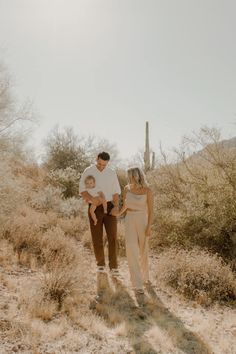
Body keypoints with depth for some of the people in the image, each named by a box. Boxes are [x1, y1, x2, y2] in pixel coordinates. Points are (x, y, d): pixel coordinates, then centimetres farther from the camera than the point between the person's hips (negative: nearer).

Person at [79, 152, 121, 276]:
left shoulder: (112, 173, 4)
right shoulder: (88, 172, -3)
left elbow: (116, 192, 4)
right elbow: (82, 191, -8)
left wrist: (116, 207, -13)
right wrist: (91, 198, -30)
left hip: (109, 207, 1)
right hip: (95, 208, -1)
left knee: (112, 236, -5)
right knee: (97, 238, 0)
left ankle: (113, 267, 2)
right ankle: (101, 264, 20)